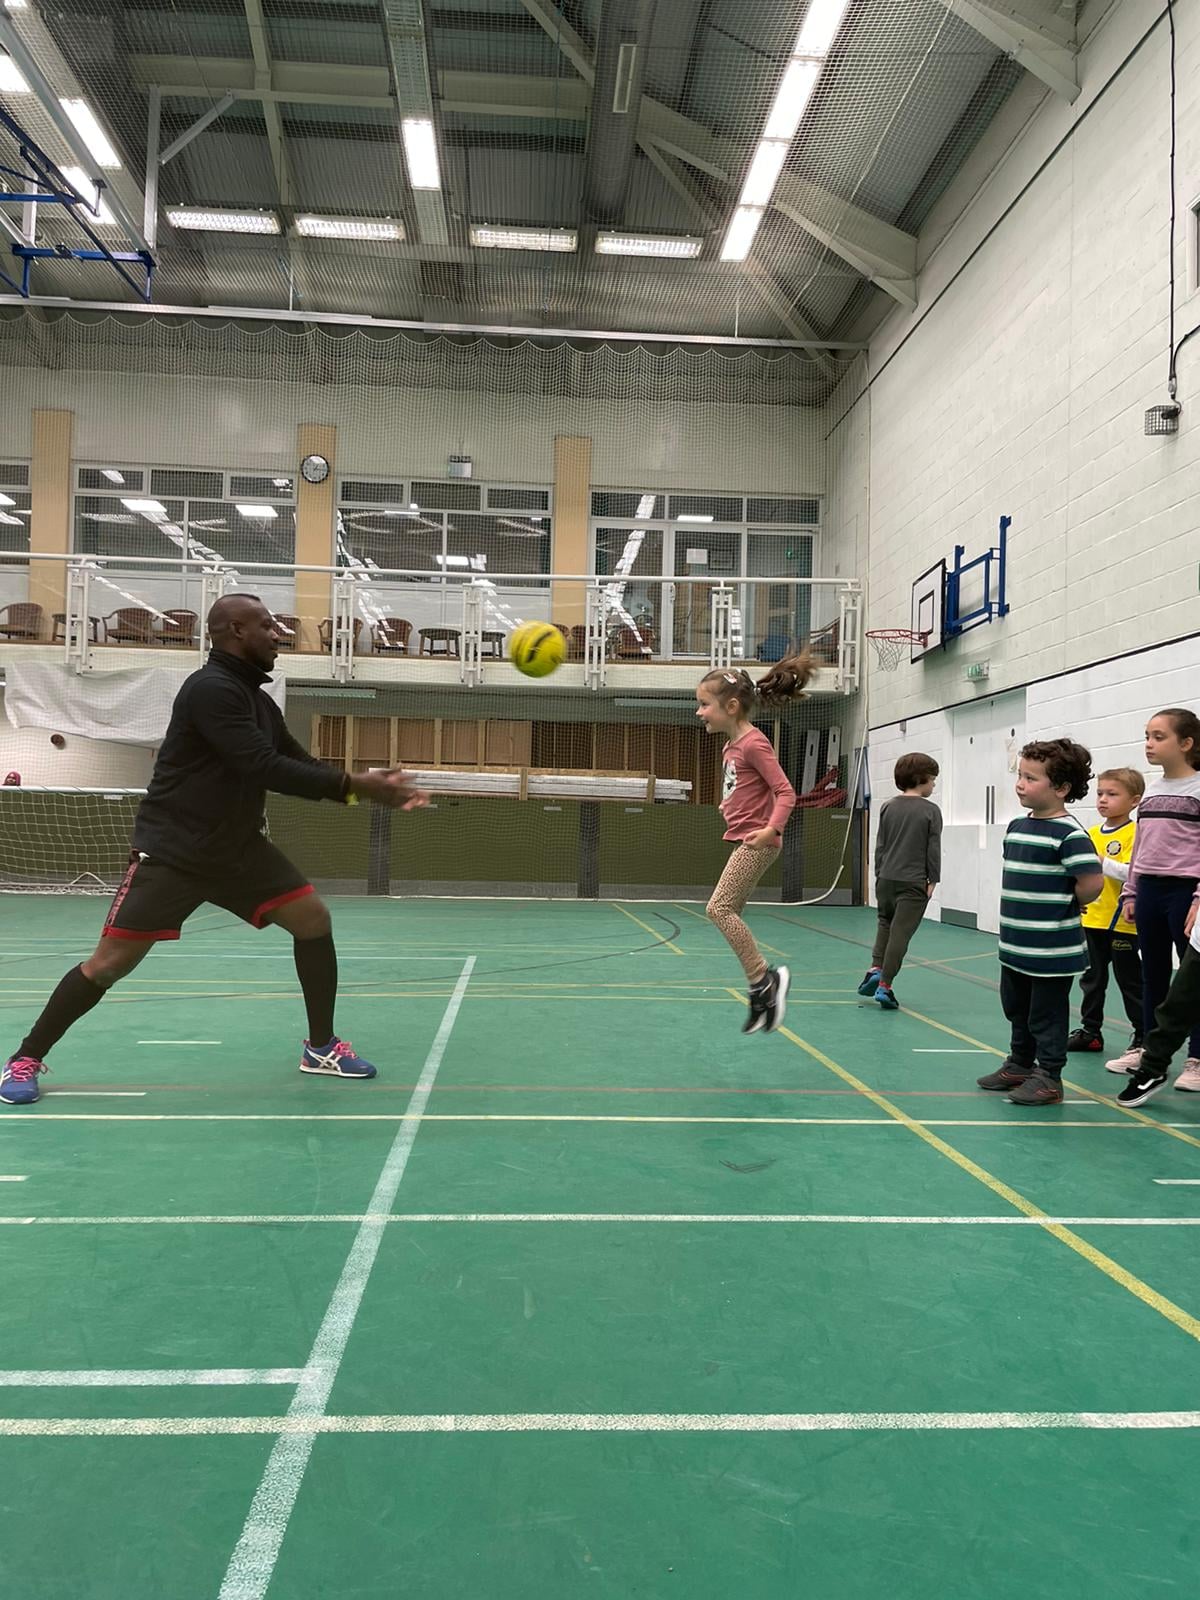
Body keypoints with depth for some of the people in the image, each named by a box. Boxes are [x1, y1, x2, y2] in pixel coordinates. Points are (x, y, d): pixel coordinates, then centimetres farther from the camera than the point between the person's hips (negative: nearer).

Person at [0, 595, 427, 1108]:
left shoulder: (258, 701, 8)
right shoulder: (211, 689, -19)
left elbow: (301, 765, 11)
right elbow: (265, 769, -28)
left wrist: (367, 786, -4)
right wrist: (354, 785, -26)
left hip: (237, 848, 8)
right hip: (171, 852, -8)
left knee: (313, 918, -2)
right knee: (112, 961, -6)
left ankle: (321, 1046, 11)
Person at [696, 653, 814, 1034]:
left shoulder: (753, 743, -15)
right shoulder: (732, 745, 13)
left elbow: (785, 791, -19)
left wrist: (772, 828, -29)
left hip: (757, 841, -10)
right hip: (744, 840, 10)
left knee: (719, 907, -14)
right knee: (728, 913, 9)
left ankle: (763, 980, -7)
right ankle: (762, 989, 15)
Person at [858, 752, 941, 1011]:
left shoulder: (888, 807, 5)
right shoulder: (930, 811, -6)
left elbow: (880, 845, 8)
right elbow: (933, 850, -5)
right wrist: (933, 880, 4)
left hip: (887, 879, 4)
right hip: (913, 883, -4)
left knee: (885, 923, 23)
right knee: (900, 933, -1)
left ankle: (875, 969, 9)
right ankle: (885, 985, -2)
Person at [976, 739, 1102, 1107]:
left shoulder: (1069, 834, -17)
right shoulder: (1016, 826, 7)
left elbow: (1092, 883, -22)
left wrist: (1064, 904, -7)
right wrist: (1017, 909, 11)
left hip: (1051, 950, -8)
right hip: (1014, 944, 8)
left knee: (1046, 1015, 4)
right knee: (1017, 1010, 21)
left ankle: (1048, 1078, 17)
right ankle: (1020, 1065, 36)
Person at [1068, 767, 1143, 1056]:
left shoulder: (1135, 833, -11)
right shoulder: (1091, 834, 8)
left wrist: (1102, 862, -29)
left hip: (1122, 923, -6)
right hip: (1092, 919, 6)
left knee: (1130, 980, 5)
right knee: (1092, 978, 14)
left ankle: (1143, 1035, 18)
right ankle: (1090, 1030, 25)